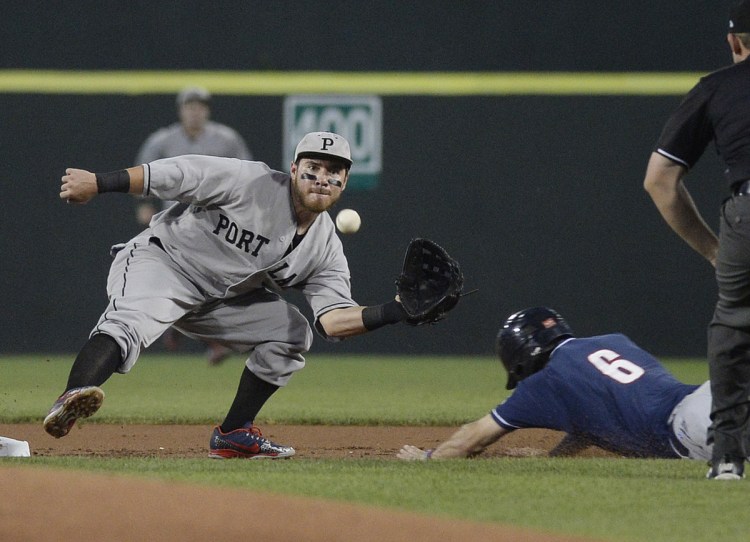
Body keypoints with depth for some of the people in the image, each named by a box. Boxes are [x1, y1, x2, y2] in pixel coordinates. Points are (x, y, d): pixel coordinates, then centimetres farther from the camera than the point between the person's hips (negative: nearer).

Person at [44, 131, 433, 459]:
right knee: (134, 322, -36)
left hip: (219, 298, 8)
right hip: (160, 259, -8)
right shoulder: (251, 183, -17)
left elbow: (333, 319, -11)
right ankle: (73, 398, -60)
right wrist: (97, 183, -21)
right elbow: (178, 173, -17)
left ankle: (233, 434, 10)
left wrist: (395, 312, -28)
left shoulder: (326, 249, -1)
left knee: (292, 334, 4)